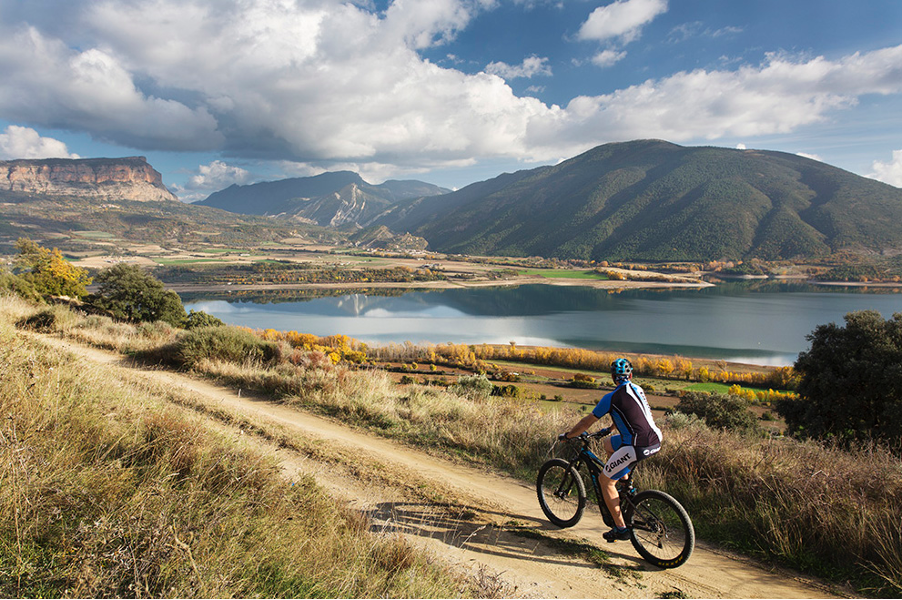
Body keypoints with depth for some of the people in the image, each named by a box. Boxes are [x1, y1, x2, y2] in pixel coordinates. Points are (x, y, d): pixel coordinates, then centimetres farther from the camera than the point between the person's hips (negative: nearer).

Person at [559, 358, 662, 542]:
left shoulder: (612, 398, -4)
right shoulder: (638, 390, 16)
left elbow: (586, 422, 4)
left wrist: (567, 435, 20)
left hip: (638, 446, -8)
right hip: (655, 440, 8)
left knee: (606, 481, 10)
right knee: (608, 443, 29)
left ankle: (621, 528, 13)